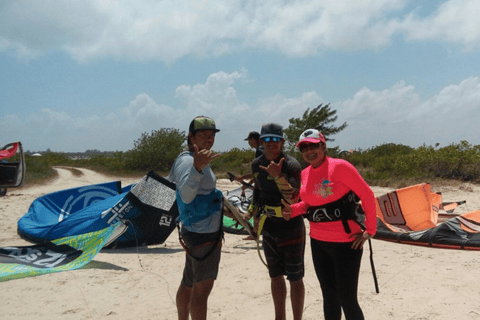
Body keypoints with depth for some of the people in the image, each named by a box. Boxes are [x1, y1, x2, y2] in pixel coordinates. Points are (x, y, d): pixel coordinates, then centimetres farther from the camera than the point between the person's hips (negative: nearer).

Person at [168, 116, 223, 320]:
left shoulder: (199, 161, 13)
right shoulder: (187, 161, -19)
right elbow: (186, 196, -35)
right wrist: (197, 167, -50)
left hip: (197, 232, 10)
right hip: (202, 233, -10)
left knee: (188, 285, 19)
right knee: (202, 288, -8)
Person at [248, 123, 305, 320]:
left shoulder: (291, 165, -17)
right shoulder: (257, 165, 2)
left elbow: (294, 198, -28)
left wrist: (279, 176, -39)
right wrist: (254, 215, 20)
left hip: (290, 227, -6)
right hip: (268, 228, 6)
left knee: (295, 278, 4)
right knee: (275, 276, 17)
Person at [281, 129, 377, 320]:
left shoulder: (339, 166, -15)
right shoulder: (305, 174, 6)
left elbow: (367, 195, -12)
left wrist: (369, 231, -10)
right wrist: (293, 210, -1)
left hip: (345, 242, -7)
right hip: (318, 242, 7)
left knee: (347, 299, -1)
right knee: (329, 296, 19)